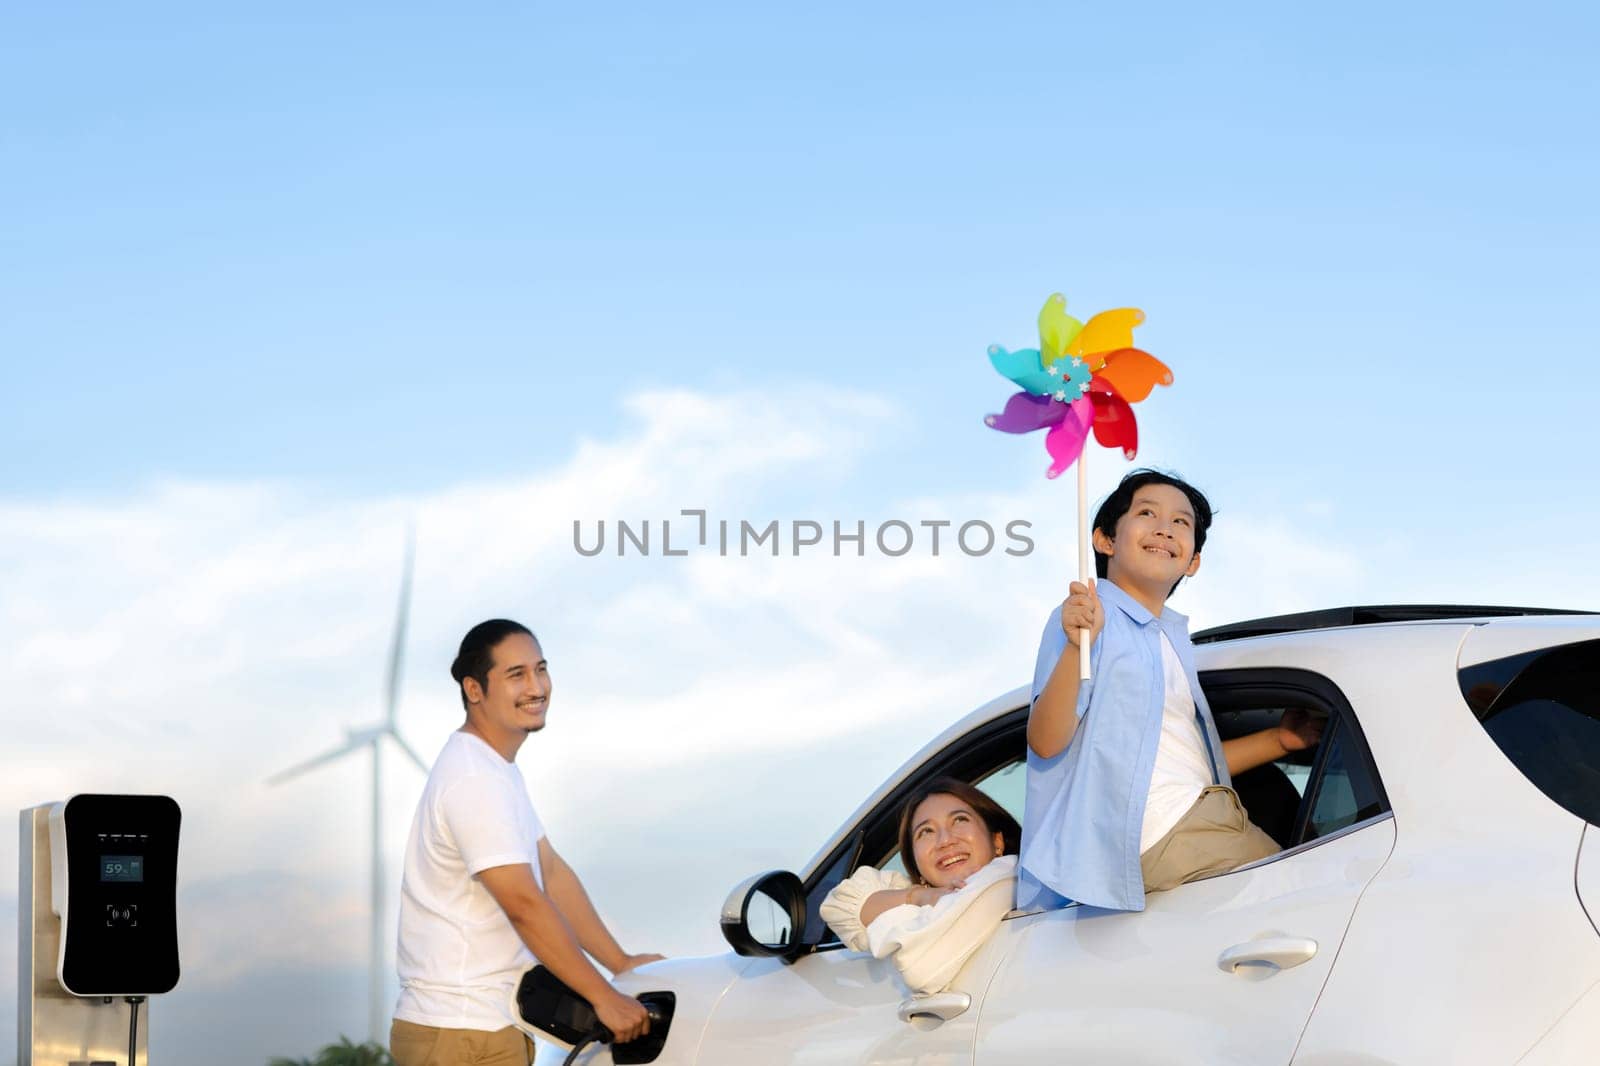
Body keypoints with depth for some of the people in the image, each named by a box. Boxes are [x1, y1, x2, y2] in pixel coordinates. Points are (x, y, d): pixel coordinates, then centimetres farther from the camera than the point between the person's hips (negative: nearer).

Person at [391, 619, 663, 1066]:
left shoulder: (499, 770, 15)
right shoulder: (474, 779, -18)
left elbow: (552, 872, 17)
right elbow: (525, 905, -22)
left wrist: (620, 962, 13)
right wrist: (604, 997, -19)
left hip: (494, 1025, 10)